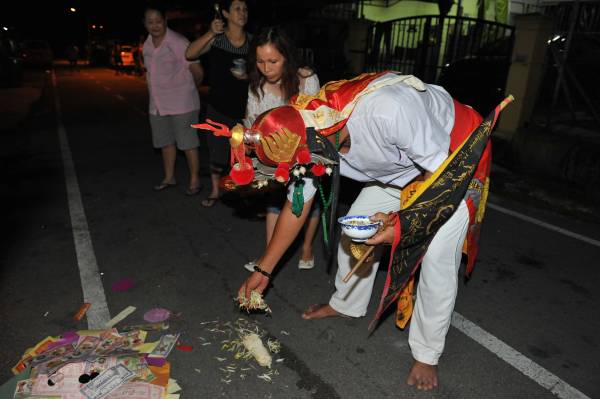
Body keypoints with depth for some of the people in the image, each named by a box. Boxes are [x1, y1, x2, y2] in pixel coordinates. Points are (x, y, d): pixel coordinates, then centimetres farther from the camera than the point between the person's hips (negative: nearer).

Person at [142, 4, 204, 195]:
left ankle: (194, 180, 10)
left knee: (187, 143, -1)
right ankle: (169, 178, 29)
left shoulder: (178, 42, -13)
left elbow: (197, 71, -11)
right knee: (165, 142, 16)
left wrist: (188, 89, 5)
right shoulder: (147, 46, 9)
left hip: (181, 104, -7)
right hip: (157, 105, 7)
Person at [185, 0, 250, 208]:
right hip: (218, 106, 0)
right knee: (217, 149, 9)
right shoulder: (216, 39, -1)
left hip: (244, 107, 0)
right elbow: (190, 54, -13)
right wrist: (210, 33, -22)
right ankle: (215, 191, 27)